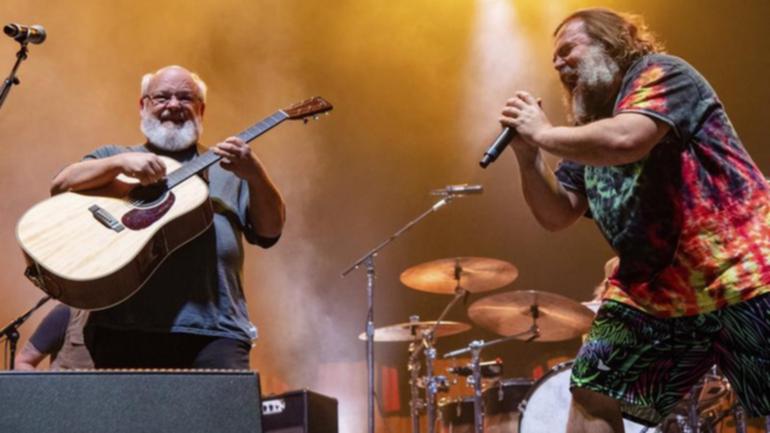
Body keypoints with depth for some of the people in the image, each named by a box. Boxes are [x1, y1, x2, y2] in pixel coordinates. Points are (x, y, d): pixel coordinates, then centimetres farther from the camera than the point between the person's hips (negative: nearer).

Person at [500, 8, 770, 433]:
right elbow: (557, 215, 16)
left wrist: (542, 132, -10)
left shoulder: (660, 73, -4)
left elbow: (625, 140, -24)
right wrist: (527, 154, 1)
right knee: (592, 394, 5)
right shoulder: (587, 132, 18)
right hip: (651, 290, 8)